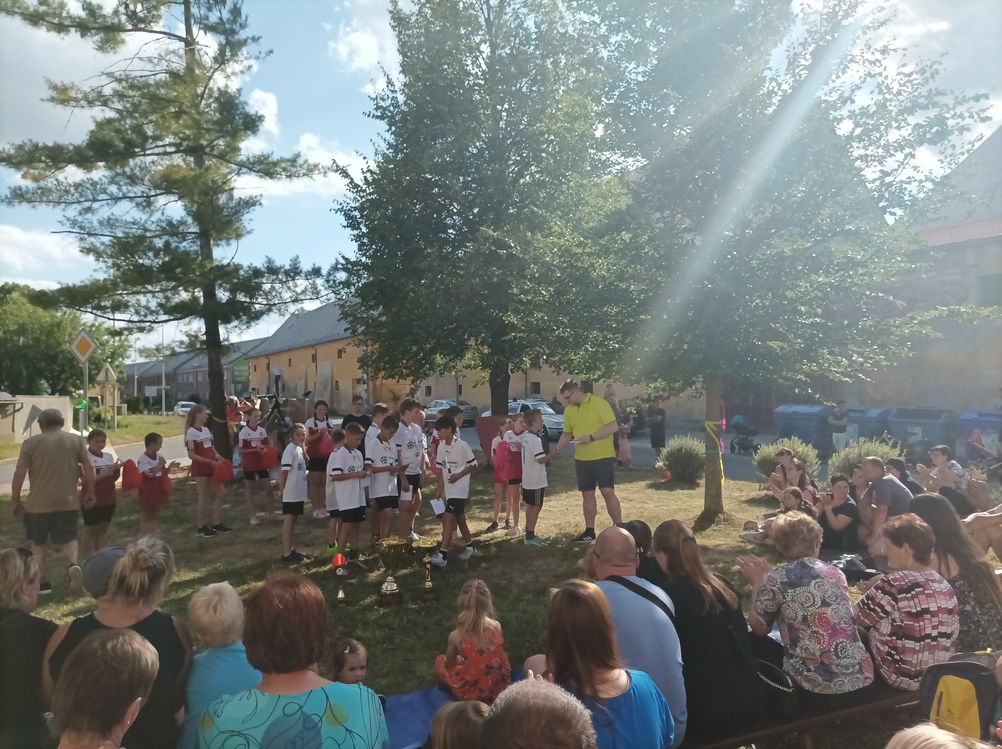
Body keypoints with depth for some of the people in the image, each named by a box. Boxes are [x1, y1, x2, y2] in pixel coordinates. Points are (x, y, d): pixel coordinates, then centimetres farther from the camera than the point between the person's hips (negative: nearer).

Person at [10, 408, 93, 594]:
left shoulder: (30, 443, -3)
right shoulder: (75, 440, 3)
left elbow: (19, 474, -5)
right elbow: (88, 467, 1)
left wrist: (15, 500, 5)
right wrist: (90, 492, 10)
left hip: (38, 503, -1)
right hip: (68, 501, 1)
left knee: (36, 542, 15)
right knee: (69, 539, 11)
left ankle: (43, 582, 15)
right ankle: (74, 564, -17)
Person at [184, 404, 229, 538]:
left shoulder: (206, 430, 9)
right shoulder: (191, 432, -14)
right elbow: (191, 455, -16)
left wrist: (217, 455, -1)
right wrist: (211, 461, -19)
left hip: (211, 467, 8)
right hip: (199, 469, -8)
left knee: (220, 493, 11)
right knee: (202, 498, 0)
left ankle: (216, 524, 22)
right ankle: (201, 528, 11)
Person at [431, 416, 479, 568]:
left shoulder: (462, 446, -16)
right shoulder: (441, 446, 5)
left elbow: (474, 465, -8)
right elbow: (441, 468, 12)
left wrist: (459, 475, -19)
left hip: (459, 489, -8)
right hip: (449, 489, 8)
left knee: (448, 520, -13)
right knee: (459, 520, 17)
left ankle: (442, 555, -12)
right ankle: (470, 548, 32)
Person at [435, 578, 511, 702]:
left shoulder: (456, 636, -22)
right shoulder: (496, 626, -16)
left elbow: (449, 664, -2)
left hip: (472, 692, -4)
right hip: (500, 686, 4)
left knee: (440, 661, 19)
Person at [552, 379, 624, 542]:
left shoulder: (599, 403, -12)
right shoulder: (569, 411, 8)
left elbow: (614, 426, -16)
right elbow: (567, 434, 18)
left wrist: (590, 437, -21)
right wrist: (557, 450, 3)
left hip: (603, 457, -6)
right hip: (582, 459, 6)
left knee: (608, 492, -9)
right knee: (587, 494, 10)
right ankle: (590, 531, 19)